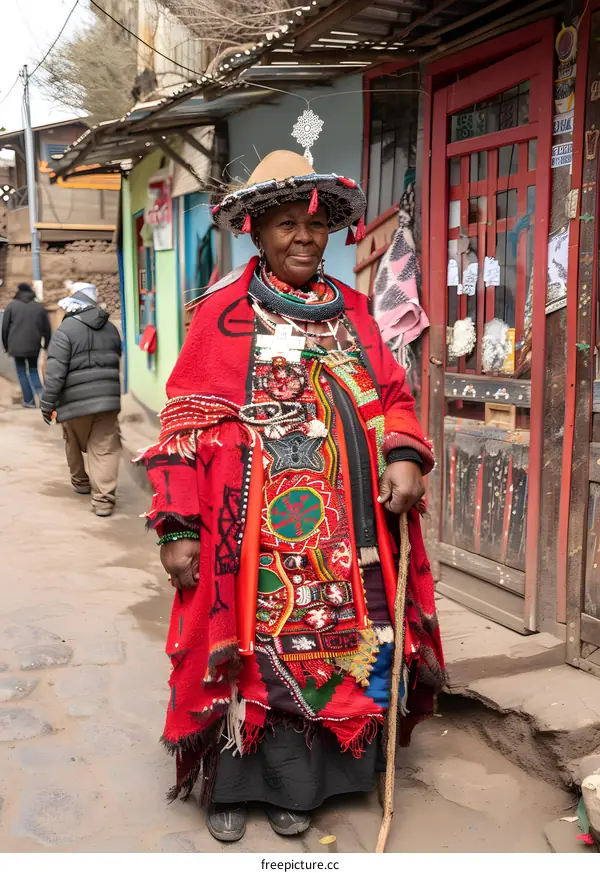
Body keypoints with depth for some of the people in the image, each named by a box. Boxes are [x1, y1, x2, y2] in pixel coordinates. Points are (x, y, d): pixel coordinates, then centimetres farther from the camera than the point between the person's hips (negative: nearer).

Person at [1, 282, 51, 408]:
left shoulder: (11, 305, 1)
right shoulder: (39, 307, 7)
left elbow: (5, 328, 3)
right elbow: (47, 329, 7)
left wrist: (6, 346, 12)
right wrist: (46, 345, 16)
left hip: (17, 346, -2)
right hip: (34, 346, 2)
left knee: (22, 372, 6)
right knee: (33, 370, 18)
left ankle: (29, 400, 3)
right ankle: (40, 391, -8)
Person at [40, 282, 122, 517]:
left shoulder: (67, 329, -9)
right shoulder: (110, 329, 11)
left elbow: (55, 370, -14)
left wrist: (48, 403, -9)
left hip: (76, 401, -3)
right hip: (107, 399, 4)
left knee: (74, 444, 21)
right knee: (105, 449, -1)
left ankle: (81, 482, 38)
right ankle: (103, 499, -9)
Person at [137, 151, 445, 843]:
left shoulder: (350, 309, 12)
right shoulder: (224, 314, -2)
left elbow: (391, 394, 15)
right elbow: (187, 423, -5)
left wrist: (404, 457, -6)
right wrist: (178, 527, -11)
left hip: (343, 531, 4)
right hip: (257, 530, -3)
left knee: (329, 644, 8)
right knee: (250, 646, 4)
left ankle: (295, 786, 28)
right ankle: (231, 786, 26)